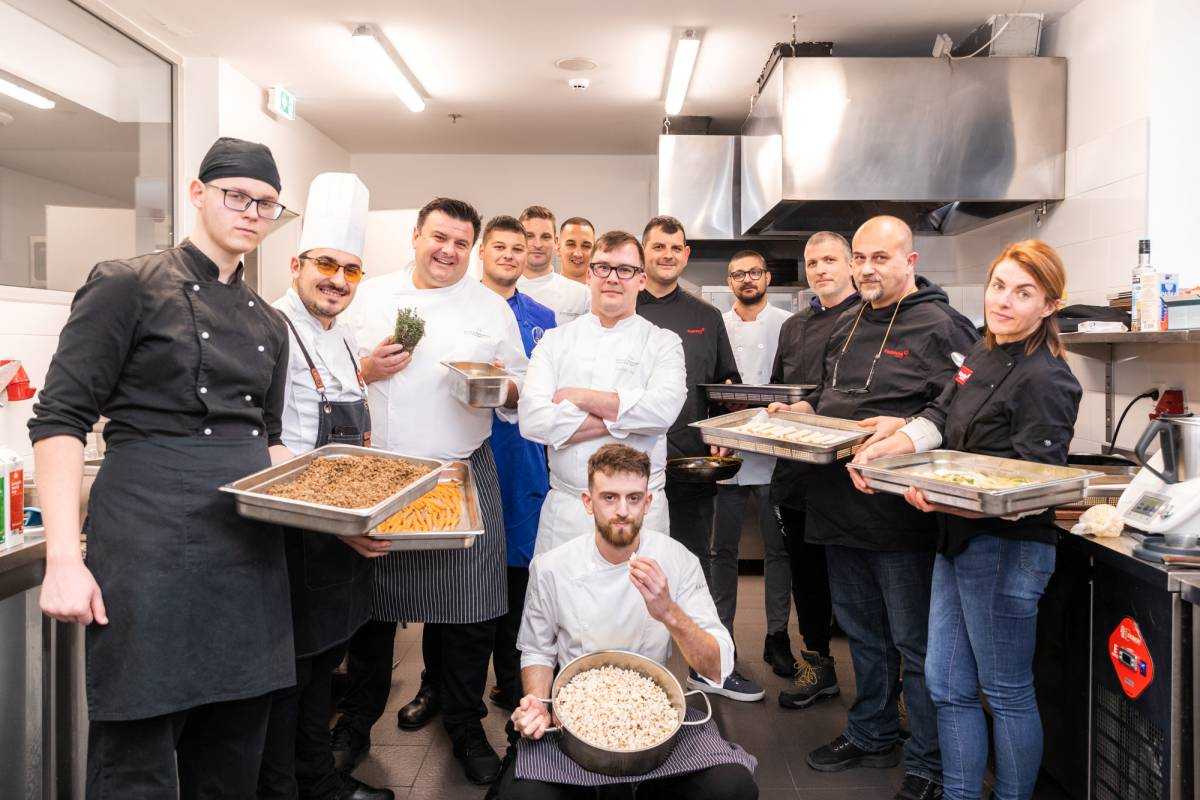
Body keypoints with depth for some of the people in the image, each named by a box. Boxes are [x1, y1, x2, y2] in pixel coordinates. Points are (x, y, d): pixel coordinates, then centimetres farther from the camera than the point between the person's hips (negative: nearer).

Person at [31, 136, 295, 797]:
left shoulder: (267, 323, 15)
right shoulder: (128, 286, -3)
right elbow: (60, 420, -7)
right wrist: (63, 560, -15)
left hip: (250, 554, 6)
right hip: (151, 543, -6)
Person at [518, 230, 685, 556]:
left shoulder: (663, 343, 3)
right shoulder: (555, 341, 6)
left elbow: (664, 408, -17)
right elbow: (532, 420, -10)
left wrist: (581, 397, -12)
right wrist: (622, 421, -12)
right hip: (565, 509, 1)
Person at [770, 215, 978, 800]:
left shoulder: (940, 326, -8)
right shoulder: (846, 325, 16)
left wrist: (904, 428, -28)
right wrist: (800, 410, 8)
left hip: (898, 510, -8)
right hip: (841, 505, 8)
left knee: (915, 642, 3)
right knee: (862, 631, 20)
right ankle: (871, 736, 38)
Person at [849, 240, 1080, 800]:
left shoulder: (1046, 380, -15)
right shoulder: (981, 357, 11)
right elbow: (938, 419, 10)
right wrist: (881, 450, -8)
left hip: (1006, 549, -8)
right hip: (958, 543, 8)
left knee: (1006, 693, 8)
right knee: (947, 685, 14)